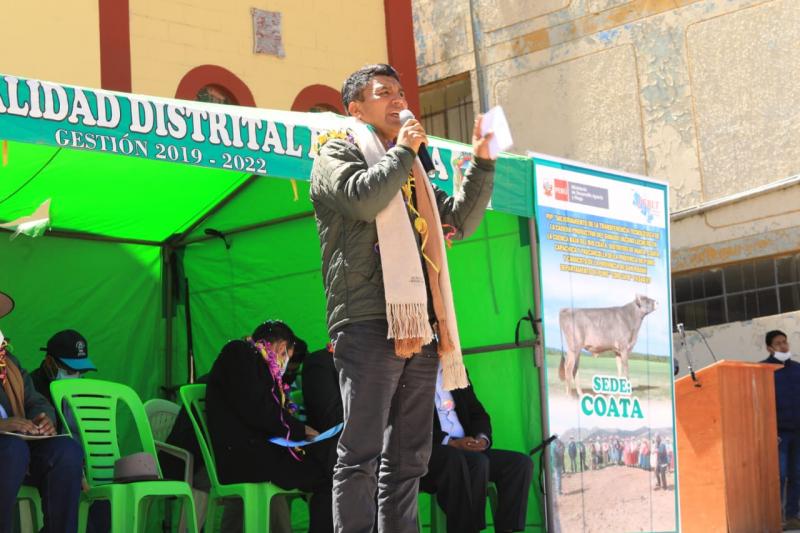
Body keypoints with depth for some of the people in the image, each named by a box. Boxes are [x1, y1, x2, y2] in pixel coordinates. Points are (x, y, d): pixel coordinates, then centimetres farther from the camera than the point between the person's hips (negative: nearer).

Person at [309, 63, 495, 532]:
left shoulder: (409, 169, 28)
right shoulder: (338, 152, 6)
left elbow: (460, 221, 27)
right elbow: (362, 198, -15)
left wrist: (481, 164, 17)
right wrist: (403, 150, -4)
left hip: (418, 327, 8)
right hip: (370, 323, -8)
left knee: (410, 455, 6)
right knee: (362, 450, -11)